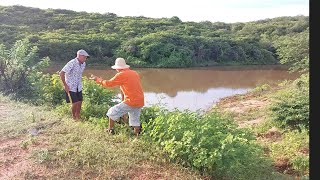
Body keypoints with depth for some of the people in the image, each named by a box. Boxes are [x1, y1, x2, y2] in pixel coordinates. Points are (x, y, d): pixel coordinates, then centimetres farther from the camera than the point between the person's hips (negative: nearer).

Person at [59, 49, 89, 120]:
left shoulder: (83, 64, 1)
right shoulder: (72, 63, -21)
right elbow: (61, 73, -21)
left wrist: (80, 82, 14)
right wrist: (65, 85, -18)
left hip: (78, 87, 6)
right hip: (70, 87, -6)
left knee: (79, 102, 8)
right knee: (75, 103, -4)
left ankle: (78, 117, 26)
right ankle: (74, 117, 17)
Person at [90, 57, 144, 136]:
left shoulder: (121, 75, -8)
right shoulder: (135, 73, 12)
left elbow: (108, 83, -1)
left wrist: (97, 79, 11)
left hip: (130, 102, -7)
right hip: (140, 102, 7)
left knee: (112, 112, 9)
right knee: (135, 121, 16)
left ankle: (110, 130, 17)